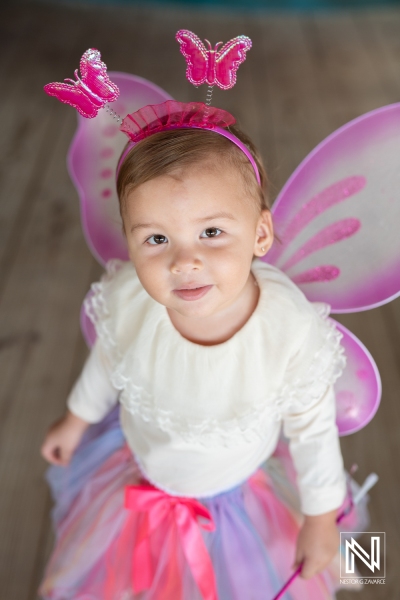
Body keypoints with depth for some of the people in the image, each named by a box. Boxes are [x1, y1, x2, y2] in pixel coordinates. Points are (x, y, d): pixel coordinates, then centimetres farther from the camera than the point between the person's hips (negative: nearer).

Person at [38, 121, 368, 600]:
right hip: (137, 473, 2)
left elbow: (313, 430, -18)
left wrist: (321, 519, -5)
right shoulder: (126, 301, -32)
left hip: (241, 491, -1)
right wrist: (76, 420, 10)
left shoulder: (294, 333, -38)